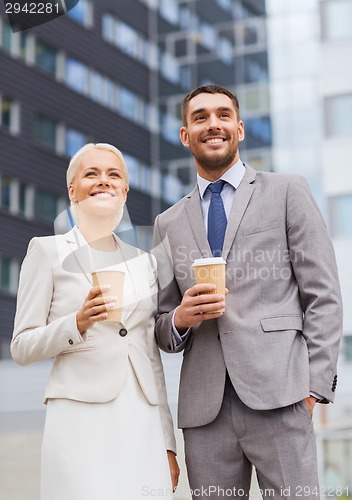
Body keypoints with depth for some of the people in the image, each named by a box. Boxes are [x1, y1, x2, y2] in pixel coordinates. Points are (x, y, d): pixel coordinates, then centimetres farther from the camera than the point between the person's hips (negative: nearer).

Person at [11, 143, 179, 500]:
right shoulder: (48, 251, 3)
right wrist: (77, 323, -17)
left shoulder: (144, 262, 15)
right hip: (81, 420, -4)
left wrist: (167, 443, 12)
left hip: (144, 423, 4)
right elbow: (22, 348, 1)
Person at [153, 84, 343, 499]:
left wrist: (314, 385, -6)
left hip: (277, 397, -3)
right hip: (204, 408, 3)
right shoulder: (169, 224, 18)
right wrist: (180, 318, -4)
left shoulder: (286, 193, 9)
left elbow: (323, 297, 3)